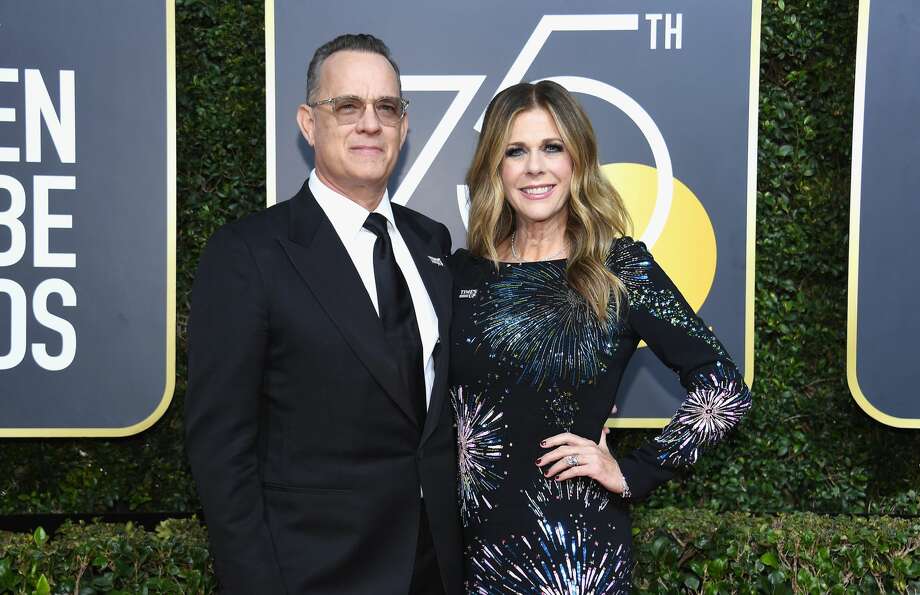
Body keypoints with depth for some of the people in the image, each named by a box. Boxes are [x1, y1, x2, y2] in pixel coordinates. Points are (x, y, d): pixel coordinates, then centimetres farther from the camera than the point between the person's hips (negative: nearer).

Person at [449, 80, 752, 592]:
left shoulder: (621, 268, -8)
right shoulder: (462, 272, 0)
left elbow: (725, 391, -10)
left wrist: (632, 474, -10)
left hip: (576, 550, -2)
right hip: (472, 540, 3)